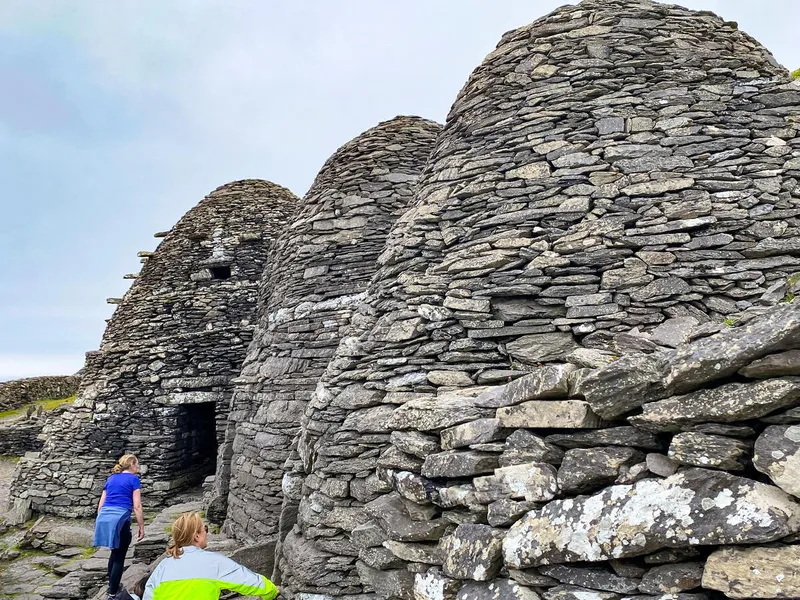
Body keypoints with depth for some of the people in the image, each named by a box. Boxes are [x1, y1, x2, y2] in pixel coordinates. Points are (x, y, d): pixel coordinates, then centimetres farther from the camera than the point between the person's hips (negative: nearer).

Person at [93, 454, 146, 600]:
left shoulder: (111, 478, 20)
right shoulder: (133, 479, 1)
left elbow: (101, 504, 19)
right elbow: (137, 507, -4)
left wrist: (100, 522, 27)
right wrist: (141, 528, 0)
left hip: (104, 517, 7)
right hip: (120, 518, -7)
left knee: (115, 552, 25)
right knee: (119, 557, 4)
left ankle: (111, 586, 36)